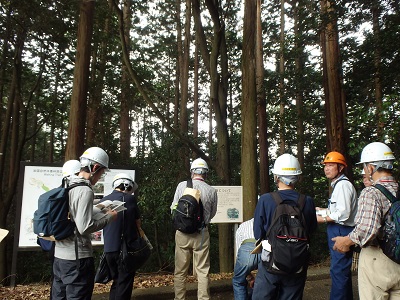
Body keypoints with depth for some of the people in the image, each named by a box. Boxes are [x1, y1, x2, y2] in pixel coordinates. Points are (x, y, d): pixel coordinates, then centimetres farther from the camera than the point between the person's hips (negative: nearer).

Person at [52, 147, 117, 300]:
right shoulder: (85, 190, -19)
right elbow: (85, 228, -23)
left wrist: (95, 210, 14)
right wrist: (109, 217, -11)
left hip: (59, 254, 9)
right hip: (77, 258, -9)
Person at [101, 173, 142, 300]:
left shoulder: (103, 200, 5)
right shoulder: (129, 198, -9)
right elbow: (138, 222, -1)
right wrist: (138, 231, 20)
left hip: (108, 248, 5)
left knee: (116, 281, 20)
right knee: (124, 284, 6)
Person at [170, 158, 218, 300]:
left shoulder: (182, 186, -7)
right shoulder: (212, 191, -5)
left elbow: (173, 209, 1)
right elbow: (212, 214, 7)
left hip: (182, 233, 0)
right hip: (202, 234, 0)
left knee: (180, 271, 13)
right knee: (203, 271, 11)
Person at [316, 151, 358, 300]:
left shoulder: (343, 184, -16)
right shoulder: (338, 184, 16)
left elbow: (343, 214, -23)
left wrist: (323, 219, -13)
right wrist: (323, 210, 15)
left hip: (341, 232, -11)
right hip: (338, 232, 11)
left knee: (338, 271, -5)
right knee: (343, 271, 19)